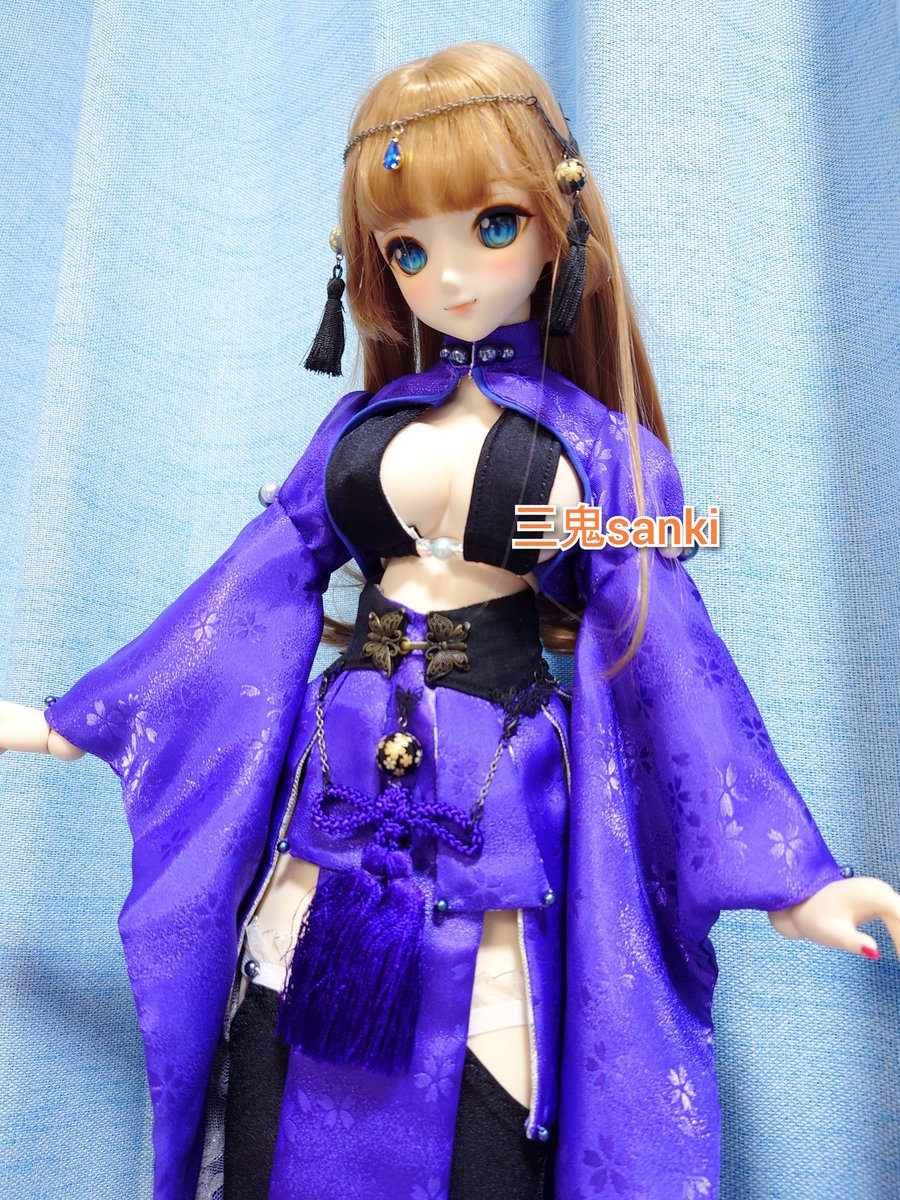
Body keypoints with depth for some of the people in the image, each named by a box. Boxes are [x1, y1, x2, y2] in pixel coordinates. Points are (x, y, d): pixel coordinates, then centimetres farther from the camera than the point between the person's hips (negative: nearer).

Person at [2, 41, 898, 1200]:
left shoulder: (603, 450, 1)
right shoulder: (360, 425, 8)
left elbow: (664, 656, -1)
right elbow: (255, 590, 11)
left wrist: (788, 875, -5)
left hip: (494, 820, -2)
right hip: (334, 808, 3)